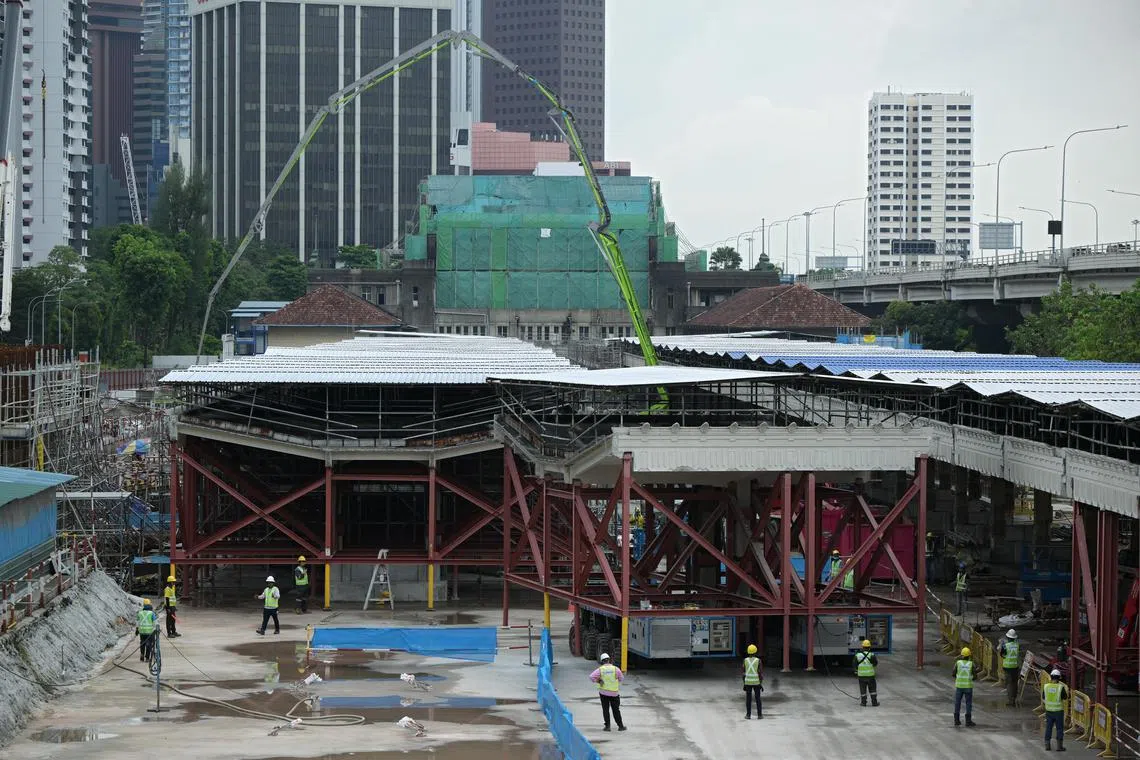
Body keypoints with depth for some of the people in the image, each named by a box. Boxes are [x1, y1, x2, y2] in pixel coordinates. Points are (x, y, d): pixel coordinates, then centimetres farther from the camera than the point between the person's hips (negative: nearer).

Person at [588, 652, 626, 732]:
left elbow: (591, 677, -16)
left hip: (603, 692, 0)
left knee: (605, 710, 8)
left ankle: (607, 726, 5)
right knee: (616, 710, 10)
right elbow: (621, 678, 4)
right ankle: (620, 726, 16)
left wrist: (598, 681, -1)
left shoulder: (600, 669, -6)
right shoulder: (616, 669, -7)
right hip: (614, 693, 0)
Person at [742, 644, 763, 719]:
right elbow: (761, 672, -8)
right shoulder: (758, 660, -10)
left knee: (748, 699, 8)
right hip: (756, 682, -1)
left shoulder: (745, 660, -4)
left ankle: (748, 715, 6)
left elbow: (742, 671, 1)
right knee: (758, 699, 8)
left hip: (748, 682, 1)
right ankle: (759, 715, 8)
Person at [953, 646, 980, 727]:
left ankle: (957, 720, 9)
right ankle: (968, 721, 1)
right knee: (969, 703, 5)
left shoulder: (958, 662, -5)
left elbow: (954, 674, -1)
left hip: (959, 685, 2)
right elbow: (975, 676, -7)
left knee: (957, 703, 11)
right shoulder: (972, 664, -7)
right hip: (968, 686, -2)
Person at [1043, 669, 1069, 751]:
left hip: (1048, 710, 3)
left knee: (1048, 728, 13)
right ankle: (1059, 746, 7)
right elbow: (1065, 697, -3)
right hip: (1058, 711, -3)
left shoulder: (1046, 686, -6)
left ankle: (1047, 745, 14)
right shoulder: (1061, 687, -15)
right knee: (1060, 728, 7)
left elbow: (1043, 697, 6)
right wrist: (1067, 692, 17)